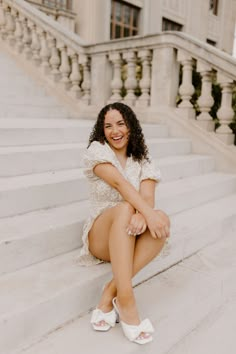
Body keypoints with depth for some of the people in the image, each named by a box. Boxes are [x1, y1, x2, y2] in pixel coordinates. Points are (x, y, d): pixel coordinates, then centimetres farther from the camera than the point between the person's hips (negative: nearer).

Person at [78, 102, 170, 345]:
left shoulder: (142, 160, 6)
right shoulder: (97, 149, -4)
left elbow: (147, 196, -11)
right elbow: (119, 183, -22)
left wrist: (142, 215, -35)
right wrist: (147, 212, -37)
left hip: (131, 239, 3)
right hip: (102, 236, -3)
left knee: (162, 219, -29)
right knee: (124, 209, -36)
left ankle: (111, 292, -26)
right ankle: (125, 301, -35)